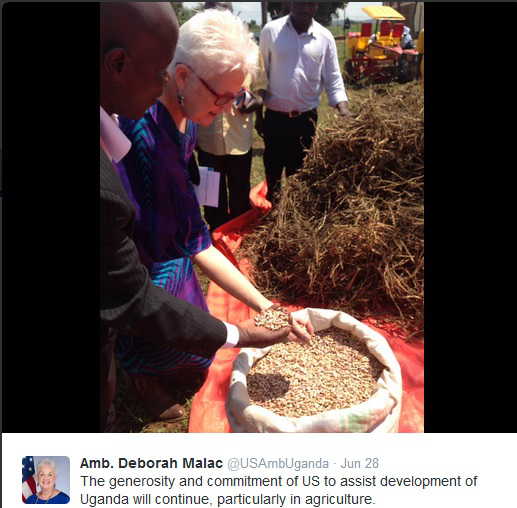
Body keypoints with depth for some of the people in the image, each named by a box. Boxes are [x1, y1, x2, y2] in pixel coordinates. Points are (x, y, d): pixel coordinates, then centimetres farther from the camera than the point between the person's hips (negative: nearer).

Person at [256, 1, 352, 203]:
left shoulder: (325, 37, -2)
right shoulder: (271, 30, -5)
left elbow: (333, 79, 1)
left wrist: (344, 110, -14)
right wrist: (258, 113, 1)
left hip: (306, 117, 1)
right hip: (275, 116, 0)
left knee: (298, 170, 13)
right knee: (272, 167, 12)